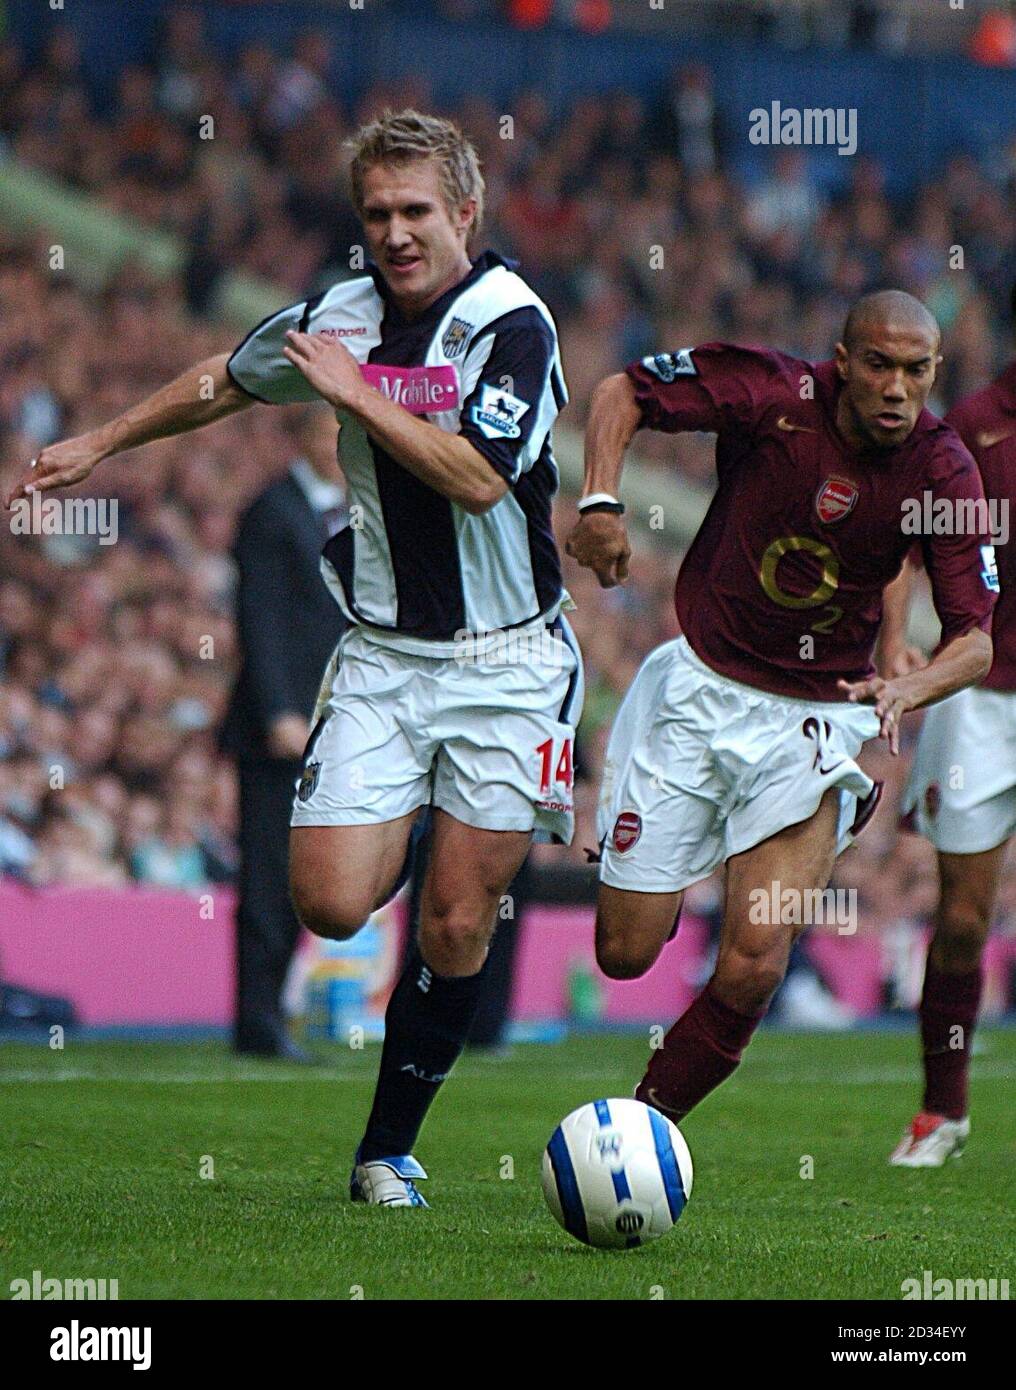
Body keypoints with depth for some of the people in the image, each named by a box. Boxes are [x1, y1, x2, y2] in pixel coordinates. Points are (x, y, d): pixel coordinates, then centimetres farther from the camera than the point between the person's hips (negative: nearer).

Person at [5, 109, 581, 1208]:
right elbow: (224, 379, 23)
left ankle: (388, 1150, 13)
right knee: (331, 902, -9)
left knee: (457, 924, -2)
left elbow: (476, 477, -25)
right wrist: (101, 443, 29)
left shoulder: (513, 324, -13)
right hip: (381, 653, 4)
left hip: (505, 658, -4)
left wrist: (357, 393, -20)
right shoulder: (342, 316, 3)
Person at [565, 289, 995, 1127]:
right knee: (626, 954, 2)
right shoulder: (776, 392, -14)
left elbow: (975, 641, -12)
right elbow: (621, 394, -3)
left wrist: (907, 691, -33)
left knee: (753, 969, -16)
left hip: (818, 711, 0)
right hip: (699, 685, 0)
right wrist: (601, 503, -20)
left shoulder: (944, 471, -11)